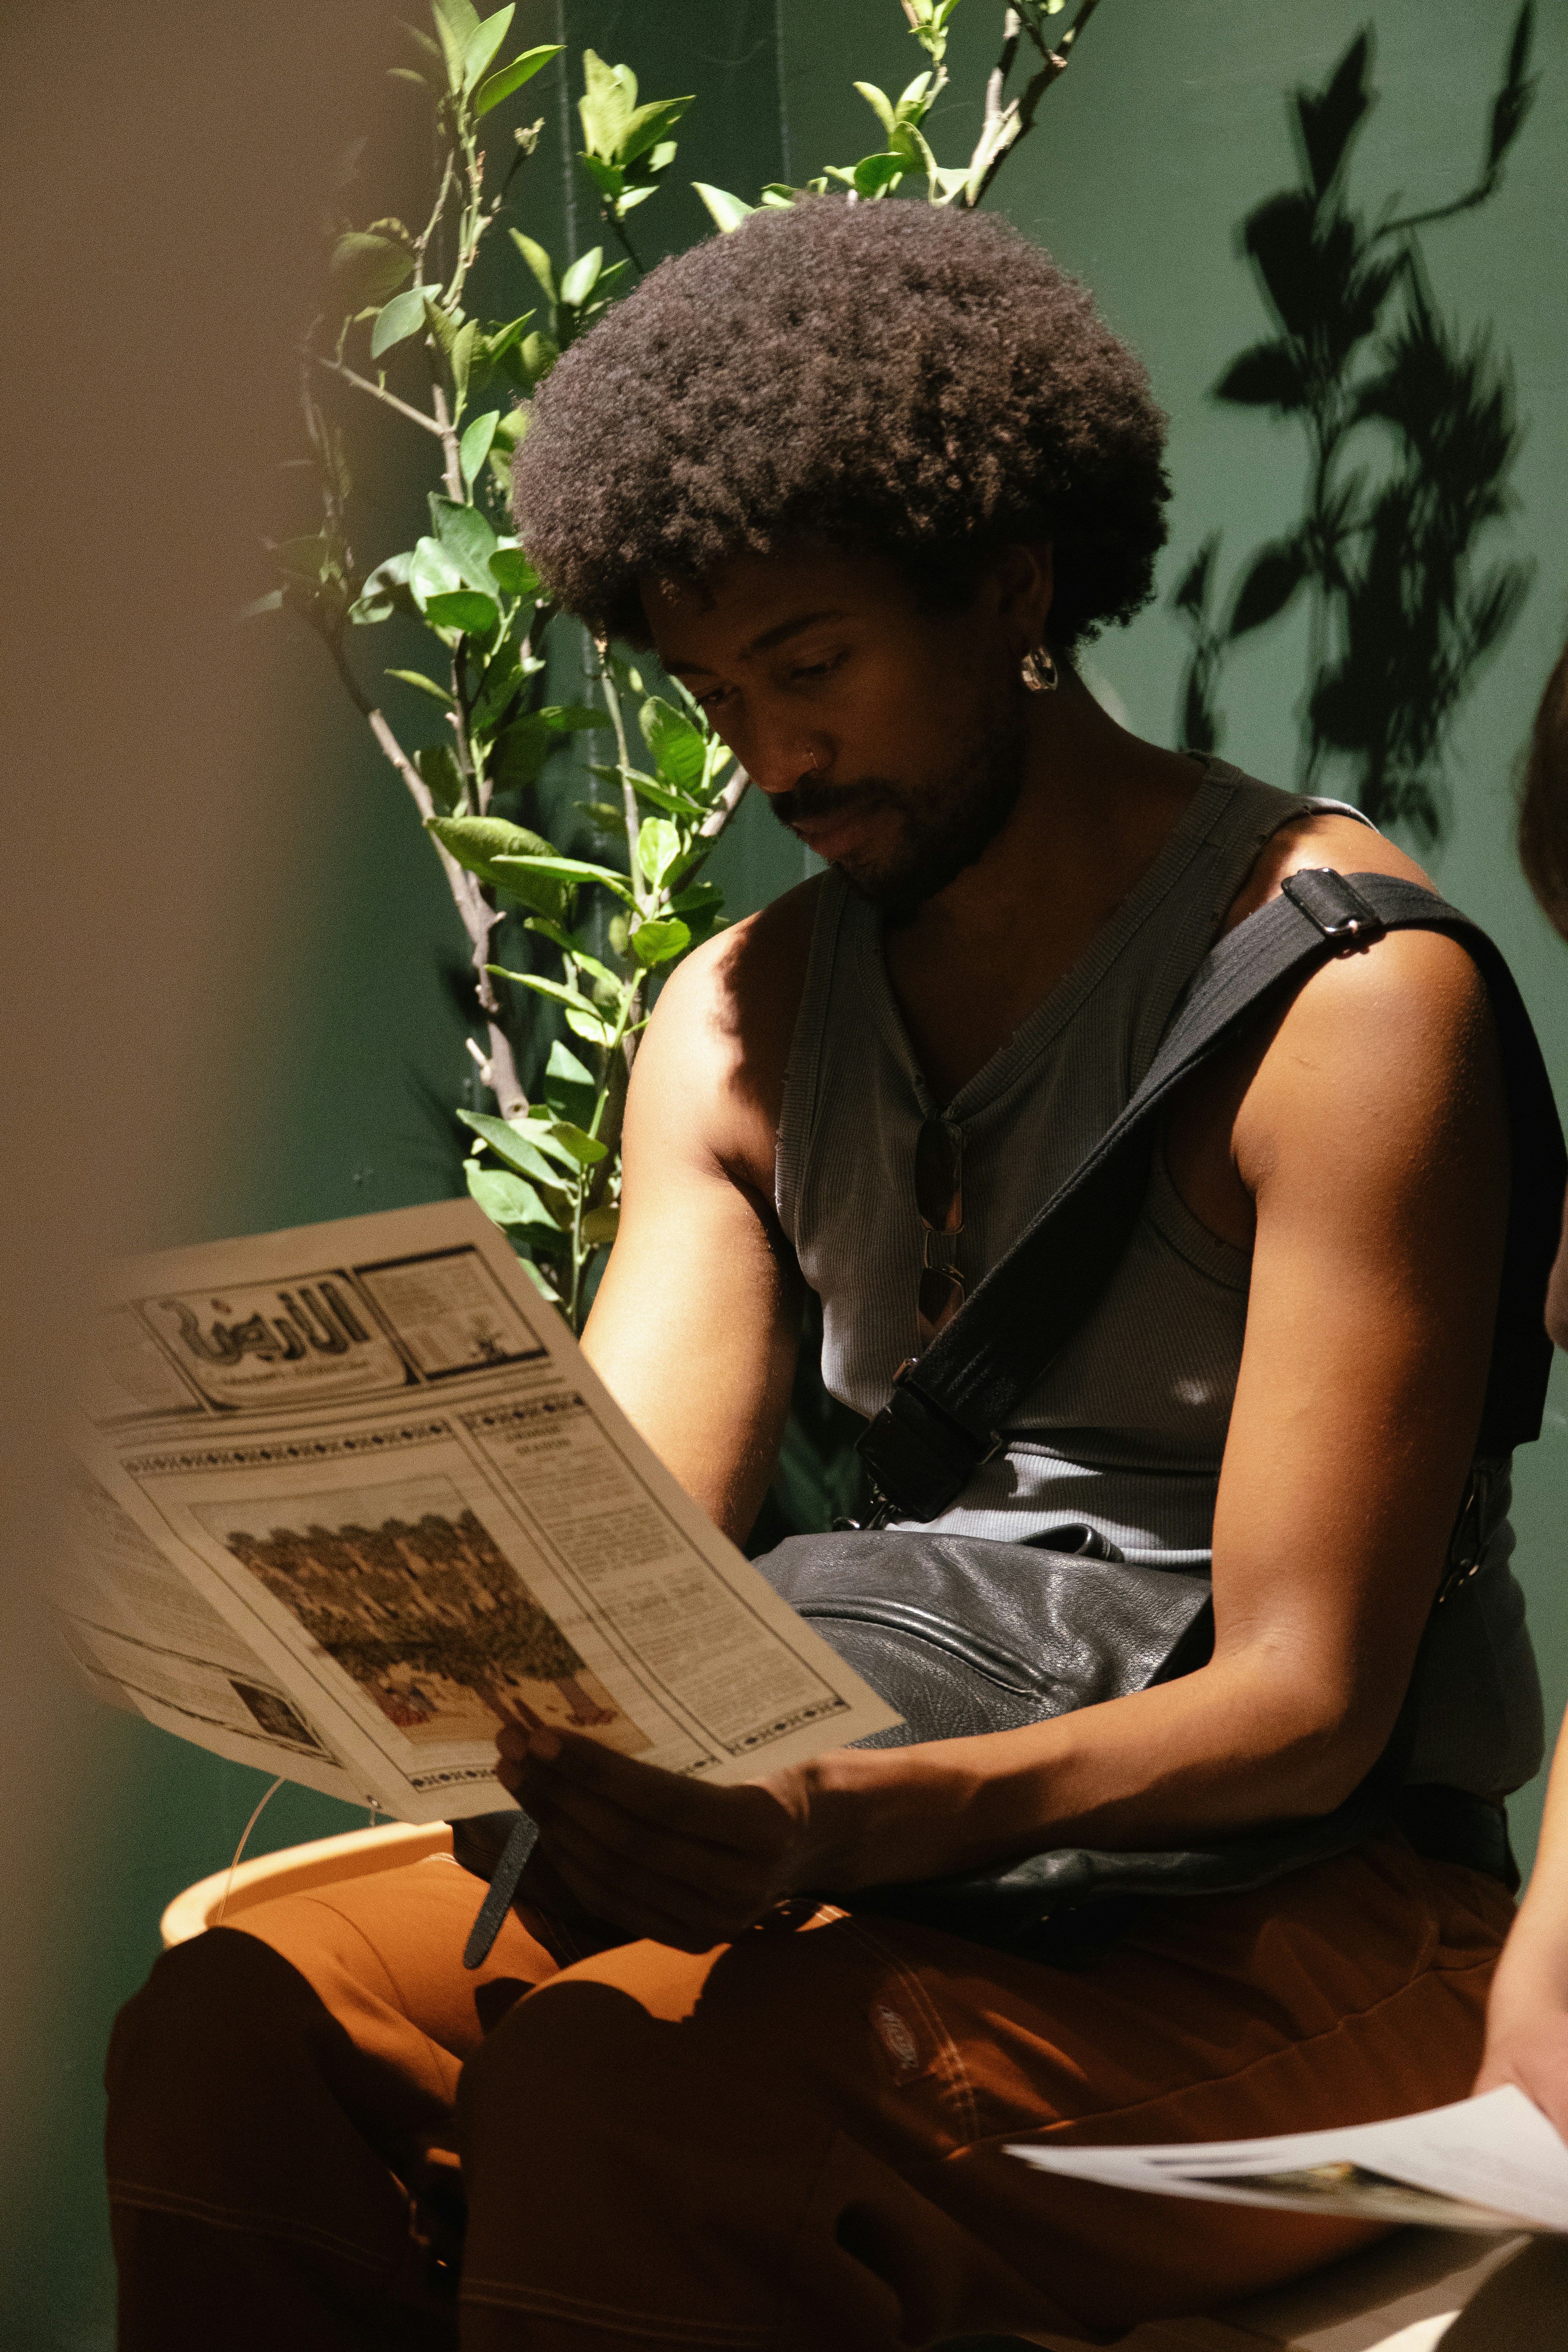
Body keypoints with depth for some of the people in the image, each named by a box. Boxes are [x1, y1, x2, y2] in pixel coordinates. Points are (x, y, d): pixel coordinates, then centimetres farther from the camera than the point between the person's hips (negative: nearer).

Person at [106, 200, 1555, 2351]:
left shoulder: (1344, 985, -10)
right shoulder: (741, 1023, 12)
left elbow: (1305, 1702, -16)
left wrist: (844, 1820, -33)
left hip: (1298, 1916, -6)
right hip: (856, 1853, 6)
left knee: (620, 2109, -33)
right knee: (238, 2034, -19)